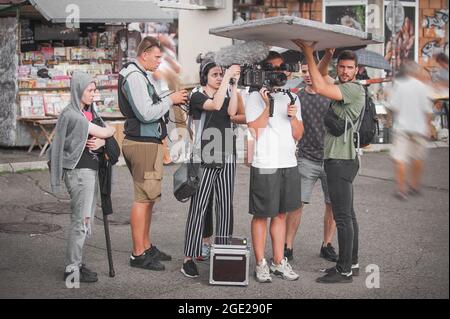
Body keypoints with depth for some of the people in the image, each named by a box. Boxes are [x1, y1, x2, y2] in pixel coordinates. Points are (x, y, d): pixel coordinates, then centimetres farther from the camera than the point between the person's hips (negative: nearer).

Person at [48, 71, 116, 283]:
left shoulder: (89, 112, 14)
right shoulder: (71, 115, -14)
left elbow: (103, 137, 12)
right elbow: (102, 132, -14)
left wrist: (100, 142, -11)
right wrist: (112, 130, 8)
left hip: (91, 169, 9)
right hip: (79, 171, -9)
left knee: (86, 220, 11)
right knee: (81, 220, -7)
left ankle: (76, 263, 19)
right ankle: (72, 269, -1)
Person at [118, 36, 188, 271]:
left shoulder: (140, 75, 18)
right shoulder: (134, 77, -15)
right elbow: (146, 114, -21)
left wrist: (170, 102, 8)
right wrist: (170, 100, -11)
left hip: (146, 142, 11)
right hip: (143, 144, -11)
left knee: (148, 197, 17)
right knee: (144, 198, -7)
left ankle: (146, 247, 26)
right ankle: (138, 254, -2)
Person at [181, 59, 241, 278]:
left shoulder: (226, 96, 15)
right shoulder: (197, 97, 1)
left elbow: (232, 112, -6)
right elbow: (215, 105, -19)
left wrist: (234, 85, -7)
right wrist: (227, 78, -15)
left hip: (226, 159, 5)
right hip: (205, 159, -5)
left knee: (226, 206, 3)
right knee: (198, 207, -7)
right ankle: (189, 258, -5)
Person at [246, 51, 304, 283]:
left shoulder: (291, 98, 14)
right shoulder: (255, 98, -1)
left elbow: (298, 135, 12)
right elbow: (255, 132, -10)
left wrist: (293, 116, -6)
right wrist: (267, 106, -16)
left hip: (289, 164, 5)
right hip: (264, 166, -5)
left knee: (281, 214, 10)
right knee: (261, 215, 0)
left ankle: (278, 262, 16)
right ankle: (260, 264, 7)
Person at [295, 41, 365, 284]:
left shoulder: (354, 89, -13)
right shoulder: (342, 89, 17)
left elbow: (320, 88, -22)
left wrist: (309, 55, -17)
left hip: (341, 161, -11)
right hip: (338, 158, 11)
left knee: (343, 216, -9)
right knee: (347, 215, 14)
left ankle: (345, 271, -7)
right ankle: (351, 264, 22)